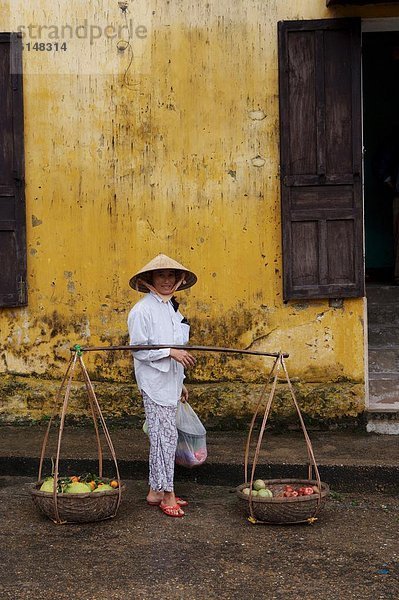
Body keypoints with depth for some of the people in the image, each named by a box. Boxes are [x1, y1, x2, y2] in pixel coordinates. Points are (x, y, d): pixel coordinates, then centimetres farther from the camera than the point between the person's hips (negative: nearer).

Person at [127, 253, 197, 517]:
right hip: (154, 381, -8)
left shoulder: (172, 308, 15)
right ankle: (167, 494, -2)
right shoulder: (143, 310, -10)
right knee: (165, 435, -9)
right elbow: (139, 348, -13)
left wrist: (180, 383, 22)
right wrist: (171, 352, -22)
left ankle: (156, 491, 17)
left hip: (170, 381, 8)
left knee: (162, 436, 11)